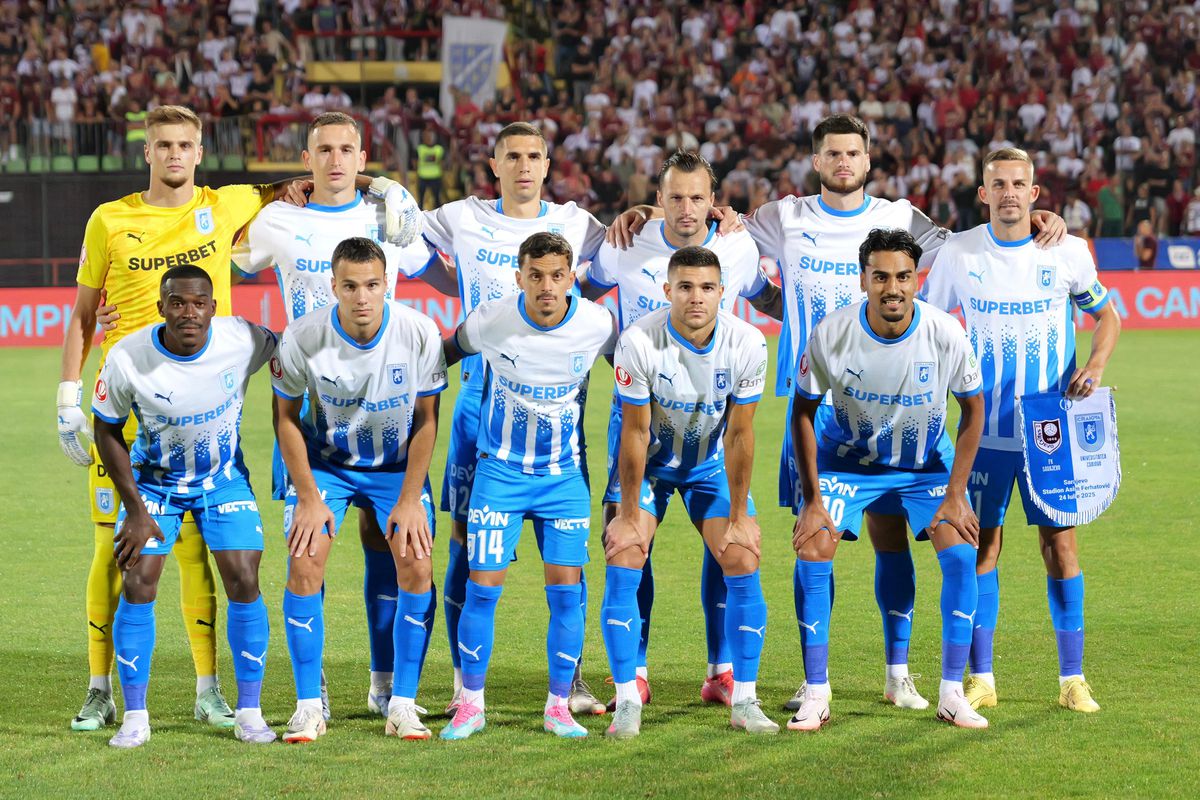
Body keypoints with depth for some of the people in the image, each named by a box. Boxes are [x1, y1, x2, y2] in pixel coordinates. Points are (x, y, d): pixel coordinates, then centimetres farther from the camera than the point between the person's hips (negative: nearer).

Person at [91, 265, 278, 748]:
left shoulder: (242, 340, -23)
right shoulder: (128, 359, -24)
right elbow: (106, 429, -9)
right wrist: (135, 509, -11)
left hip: (224, 478, 1)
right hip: (154, 481, -1)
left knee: (244, 582, -10)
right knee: (137, 585, -11)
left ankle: (249, 713, 2)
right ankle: (135, 717, 1)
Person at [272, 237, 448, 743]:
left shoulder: (419, 333, -21)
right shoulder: (302, 337, -22)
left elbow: (426, 420, -9)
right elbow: (286, 418, -8)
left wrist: (410, 499, -13)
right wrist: (309, 497, -12)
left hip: (397, 464, 0)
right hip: (324, 461, 0)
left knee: (417, 567, -15)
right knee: (304, 565, -15)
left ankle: (403, 704, -4)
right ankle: (309, 705, -5)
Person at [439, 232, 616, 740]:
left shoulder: (598, 325, -11)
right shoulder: (490, 321, -14)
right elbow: (443, 355, 7)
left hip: (564, 474, 1)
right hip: (500, 470, -1)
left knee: (566, 587, -3)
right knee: (482, 586, -6)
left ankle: (558, 706, 9)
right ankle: (471, 705, 7)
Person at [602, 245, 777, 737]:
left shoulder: (746, 344, -23)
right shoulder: (639, 342, -28)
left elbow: (739, 435, -14)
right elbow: (635, 433, -20)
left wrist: (739, 516, -9)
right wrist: (630, 514, -15)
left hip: (711, 464, 2)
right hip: (649, 463, -2)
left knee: (744, 564, -9)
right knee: (623, 561, -16)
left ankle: (744, 701, 1)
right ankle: (627, 701, -8)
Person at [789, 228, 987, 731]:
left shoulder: (944, 333, -24)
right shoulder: (832, 334, -25)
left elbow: (973, 408, -9)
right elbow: (804, 411, -11)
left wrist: (956, 495, -11)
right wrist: (813, 498, -14)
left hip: (927, 463, 1)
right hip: (845, 458, 0)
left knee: (961, 554, -15)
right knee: (813, 552, -17)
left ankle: (951, 694, -4)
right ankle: (815, 695, -7)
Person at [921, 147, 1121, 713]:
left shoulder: (1067, 252, -3)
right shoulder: (959, 253, -2)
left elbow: (1107, 316, 10)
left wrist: (1095, 364, -8)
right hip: (985, 428, 0)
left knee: (1059, 539, 0)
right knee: (981, 542, 1)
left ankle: (1072, 678, 9)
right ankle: (981, 678, 10)